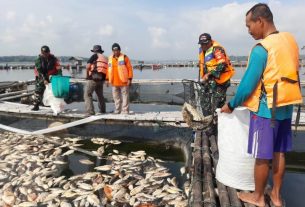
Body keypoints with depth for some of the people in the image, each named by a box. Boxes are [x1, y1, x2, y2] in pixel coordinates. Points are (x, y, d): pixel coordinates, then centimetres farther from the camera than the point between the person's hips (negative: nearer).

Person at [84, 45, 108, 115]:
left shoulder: (95, 56, 0)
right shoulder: (105, 58, 18)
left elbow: (88, 66, -11)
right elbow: (107, 70, 14)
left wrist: (87, 74, 2)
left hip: (93, 78, -7)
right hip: (101, 79, 7)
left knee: (87, 95, -5)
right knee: (100, 95, 22)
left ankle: (90, 111, -14)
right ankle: (102, 110, 30)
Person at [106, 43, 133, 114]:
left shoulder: (124, 57, -2)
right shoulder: (110, 58, 12)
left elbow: (129, 68, -6)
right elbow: (108, 69, 15)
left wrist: (129, 79, -12)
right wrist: (107, 79, 11)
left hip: (123, 82, -5)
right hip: (114, 82, 5)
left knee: (125, 97, -2)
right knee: (116, 98, 13)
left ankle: (125, 111, 3)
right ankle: (117, 111, 23)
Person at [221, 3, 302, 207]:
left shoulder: (261, 48, -19)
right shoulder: (290, 40, 6)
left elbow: (248, 84, -18)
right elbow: (289, 75, 12)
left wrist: (232, 105, -4)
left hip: (266, 109, -8)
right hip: (285, 107, 8)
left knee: (262, 156, 6)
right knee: (279, 153, 16)